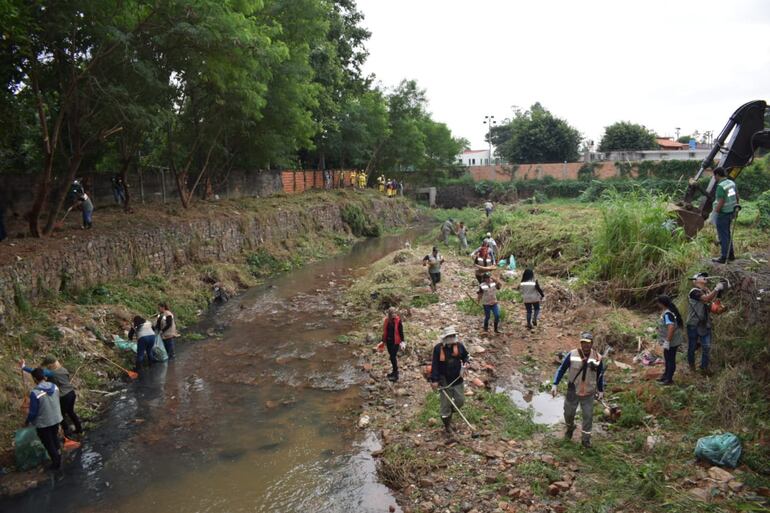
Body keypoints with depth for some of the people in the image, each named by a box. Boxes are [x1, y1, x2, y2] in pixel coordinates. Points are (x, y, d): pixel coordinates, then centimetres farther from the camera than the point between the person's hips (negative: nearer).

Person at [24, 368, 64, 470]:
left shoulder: (35, 393, -28)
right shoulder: (55, 387, -10)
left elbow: (33, 412, -19)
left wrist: (27, 421, 0)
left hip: (43, 423, -6)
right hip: (56, 419, 6)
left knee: (48, 444, 14)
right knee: (55, 439, 26)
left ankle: (56, 464, 28)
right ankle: (59, 461, 40)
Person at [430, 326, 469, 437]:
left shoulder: (459, 346, -4)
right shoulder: (438, 348, -15)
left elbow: (465, 356, 14)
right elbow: (434, 365, -13)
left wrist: (465, 362, -8)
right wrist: (434, 380, -16)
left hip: (457, 379, 4)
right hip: (444, 381, -4)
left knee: (460, 401, 10)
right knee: (445, 404, 4)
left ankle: (449, 413, 40)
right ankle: (447, 426, 21)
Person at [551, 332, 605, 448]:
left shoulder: (597, 358, -9)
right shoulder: (572, 355, -14)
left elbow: (600, 375, 5)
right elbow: (562, 369, -6)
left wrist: (601, 391, 9)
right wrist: (555, 384, -10)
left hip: (588, 393, 0)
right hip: (573, 392, 0)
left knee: (588, 416, 6)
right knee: (569, 413, 13)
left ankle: (586, 439, 25)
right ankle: (570, 428, 45)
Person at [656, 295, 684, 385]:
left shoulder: (667, 314, -25)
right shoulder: (666, 311, 6)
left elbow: (671, 327, -34)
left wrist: (667, 341, -31)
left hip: (671, 342, -10)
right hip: (672, 341, 10)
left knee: (670, 360, 3)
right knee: (668, 359, 23)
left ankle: (669, 379, 15)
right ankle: (666, 375, 38)